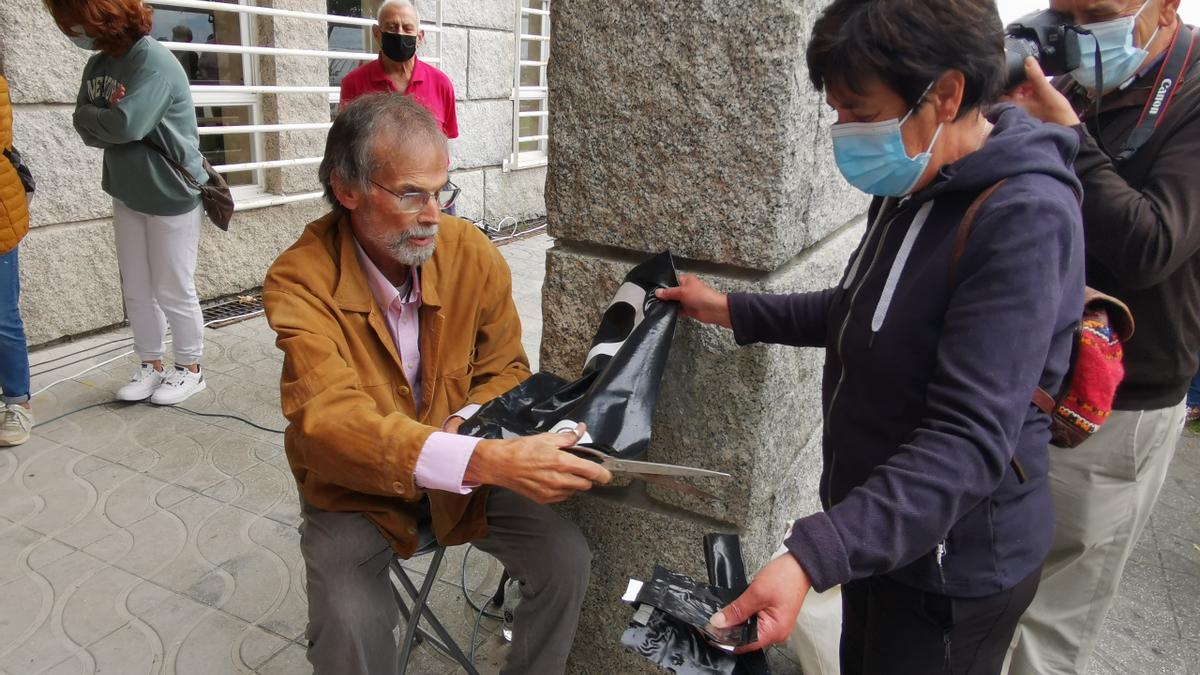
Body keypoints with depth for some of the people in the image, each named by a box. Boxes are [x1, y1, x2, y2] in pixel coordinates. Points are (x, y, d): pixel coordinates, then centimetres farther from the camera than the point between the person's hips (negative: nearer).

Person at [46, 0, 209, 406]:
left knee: (173, 291, 2)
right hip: (127, 194, 8)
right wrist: (106, 115, -17)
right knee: (136, 290, 13)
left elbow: (126, 125, -27)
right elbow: (86, 128, 3)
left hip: (172, 195, -8)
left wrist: (92, 115, -8)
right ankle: (151, 366, 26)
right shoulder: (98, 64, 7)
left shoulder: (153, 61, -18)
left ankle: (190, 368, 18)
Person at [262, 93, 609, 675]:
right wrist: (486, 459, -49)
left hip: (463, 476, 3)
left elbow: (505, 370, 1)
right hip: (355, 492, -3)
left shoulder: (474, 254, -12)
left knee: (566, 558, -12)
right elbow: (331, 420, -35)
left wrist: (464, 424, -23)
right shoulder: (301, 281, -22)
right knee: (350, 628, -26)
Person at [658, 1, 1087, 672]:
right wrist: (730, 310, 9)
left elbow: (970, 440, -32)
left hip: (952, 564, -8)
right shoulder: (913, 186, 1)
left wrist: (811, 556, -41)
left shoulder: (1024, 220, -27)